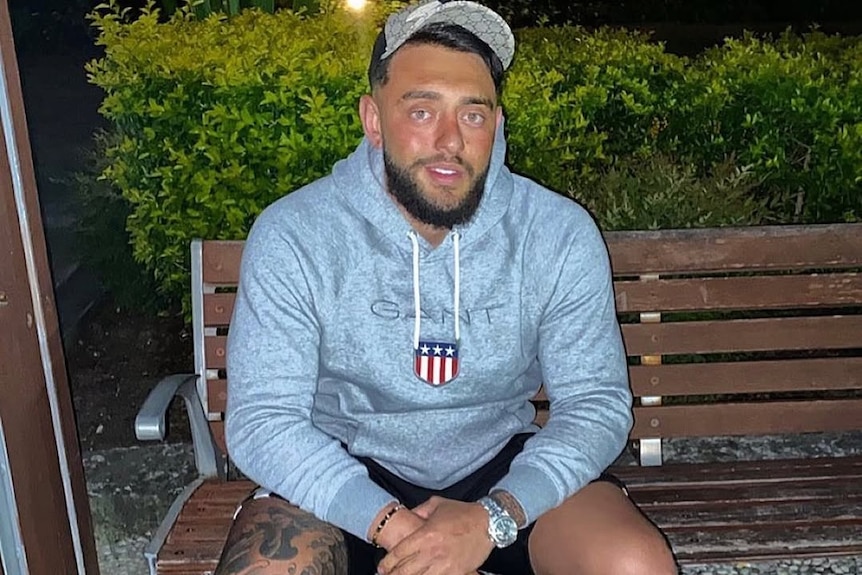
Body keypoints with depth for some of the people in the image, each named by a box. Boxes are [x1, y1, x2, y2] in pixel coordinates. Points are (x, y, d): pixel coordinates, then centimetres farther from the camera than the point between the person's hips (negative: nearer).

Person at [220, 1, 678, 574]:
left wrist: (493, 518, -26)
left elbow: (597, 402, -9)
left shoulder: (561, 233, -10)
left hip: (504, 465, 2)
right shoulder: (291, 237, -14)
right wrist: (388, 522, -29)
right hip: (344, 470, -1)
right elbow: (262, 419, -15)